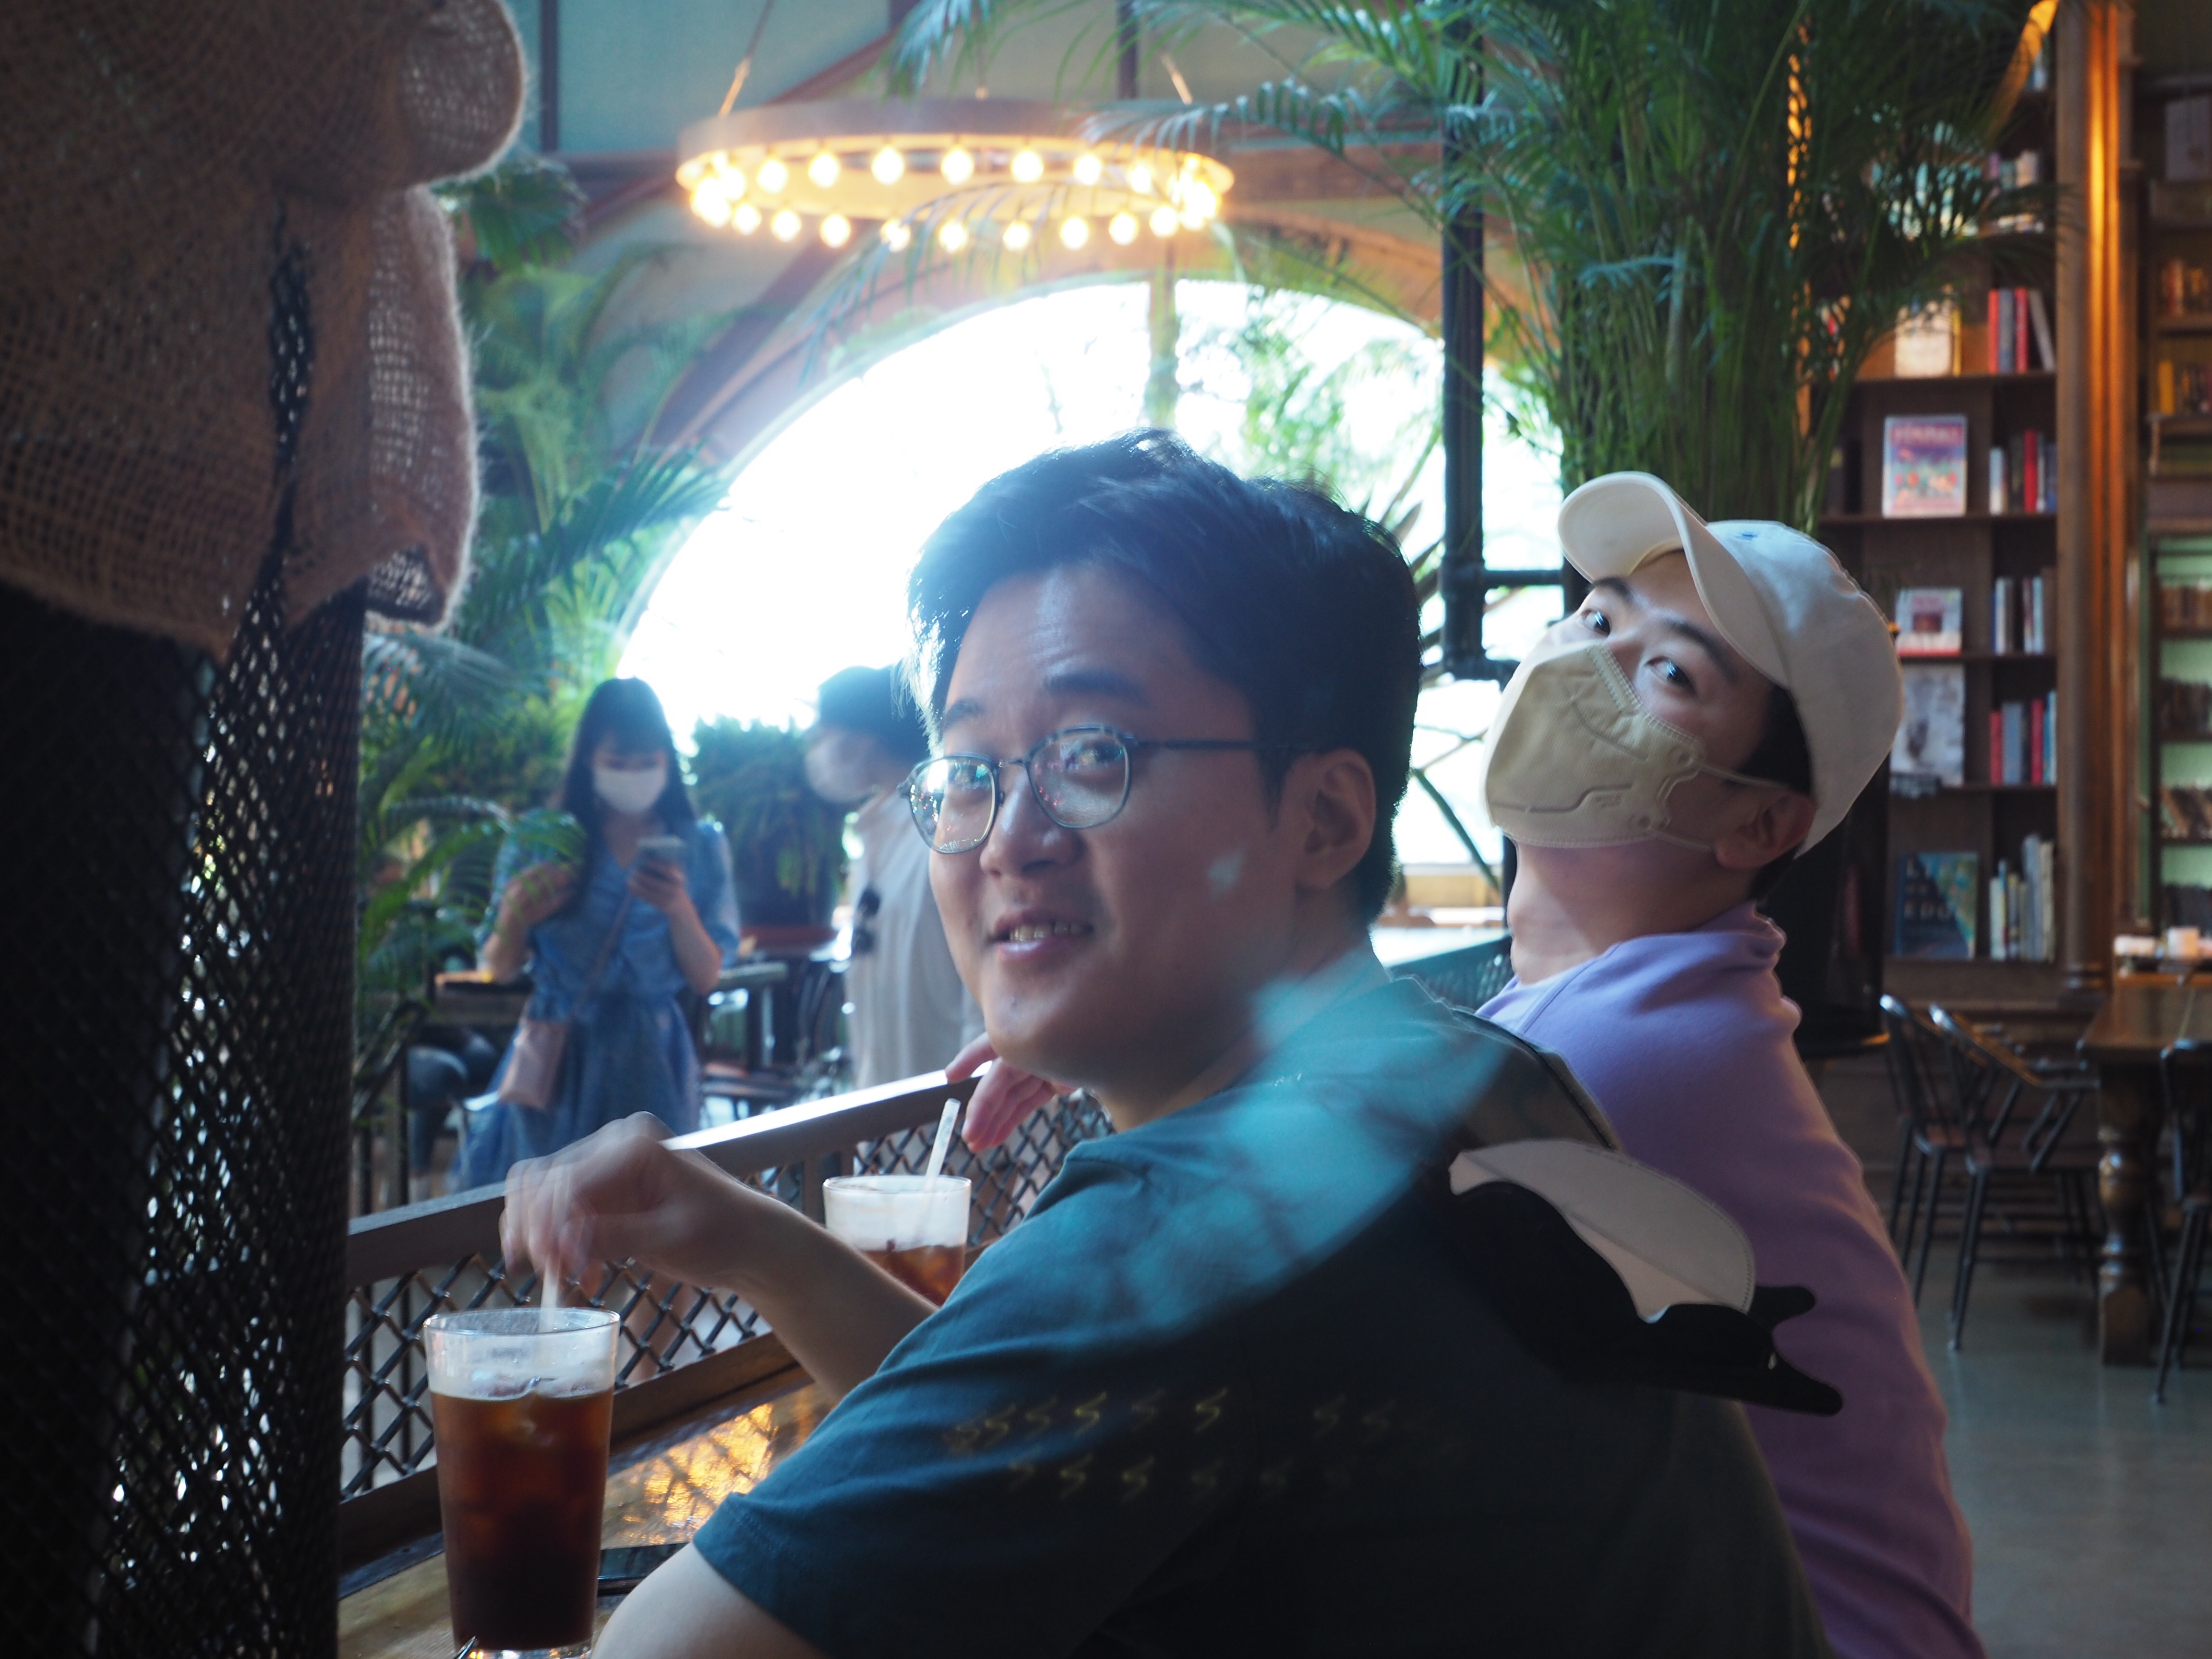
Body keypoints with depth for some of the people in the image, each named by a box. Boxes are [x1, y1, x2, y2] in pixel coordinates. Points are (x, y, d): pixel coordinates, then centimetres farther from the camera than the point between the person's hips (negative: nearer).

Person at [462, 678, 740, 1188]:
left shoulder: (699, 848, 4)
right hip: (557, 1056, 0)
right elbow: (500, 970, 4)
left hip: (651, 1064, 1)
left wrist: (680, 909, -17)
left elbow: (707, 978, 0)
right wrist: (514, 919, -16)